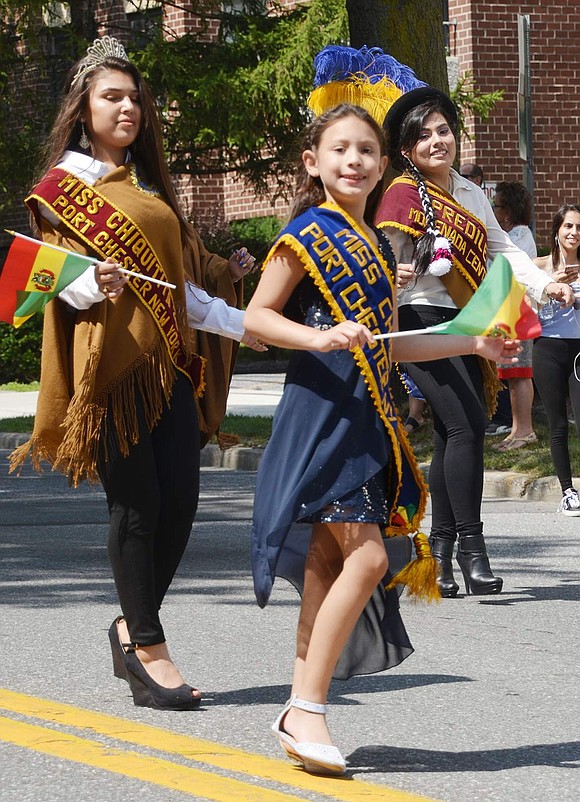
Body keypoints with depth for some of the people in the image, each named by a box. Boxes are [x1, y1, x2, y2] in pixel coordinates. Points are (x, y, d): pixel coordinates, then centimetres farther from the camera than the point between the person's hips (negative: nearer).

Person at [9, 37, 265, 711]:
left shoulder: (149, 186, 21)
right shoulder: (62, 186, 2)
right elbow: (60, 279, -5)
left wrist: (236, 322, 19)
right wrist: (95, 283, -27)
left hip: (167, 360, 6)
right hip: (109, 359, -6)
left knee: (180, 499, -1)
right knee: (136, 503, -9)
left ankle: (132, 627, 14)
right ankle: (149, 652, -4)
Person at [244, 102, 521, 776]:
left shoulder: (376, 244, 17)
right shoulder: (309, 233, -7)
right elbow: (257, 317, -8)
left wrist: (473, 344, 22)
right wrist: (320, 338, -24)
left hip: (364, 419, 8)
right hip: (321, 410, -8)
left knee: (328, 565, 8)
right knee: (365, 557, -15)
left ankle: (301, 709, 12)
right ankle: (308, 711, -11)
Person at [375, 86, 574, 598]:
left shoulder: (470, 193, 16)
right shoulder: (405, 193, -6)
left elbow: (501, 249, 17)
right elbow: (388, 260, -15)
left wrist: (544, 284, 3)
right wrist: (399, 273, -38)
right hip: (424, 322, -7)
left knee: (455, 435, 6)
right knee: (466, 424, -18)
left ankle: (440, 550, 13)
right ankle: (471, 546, -16)